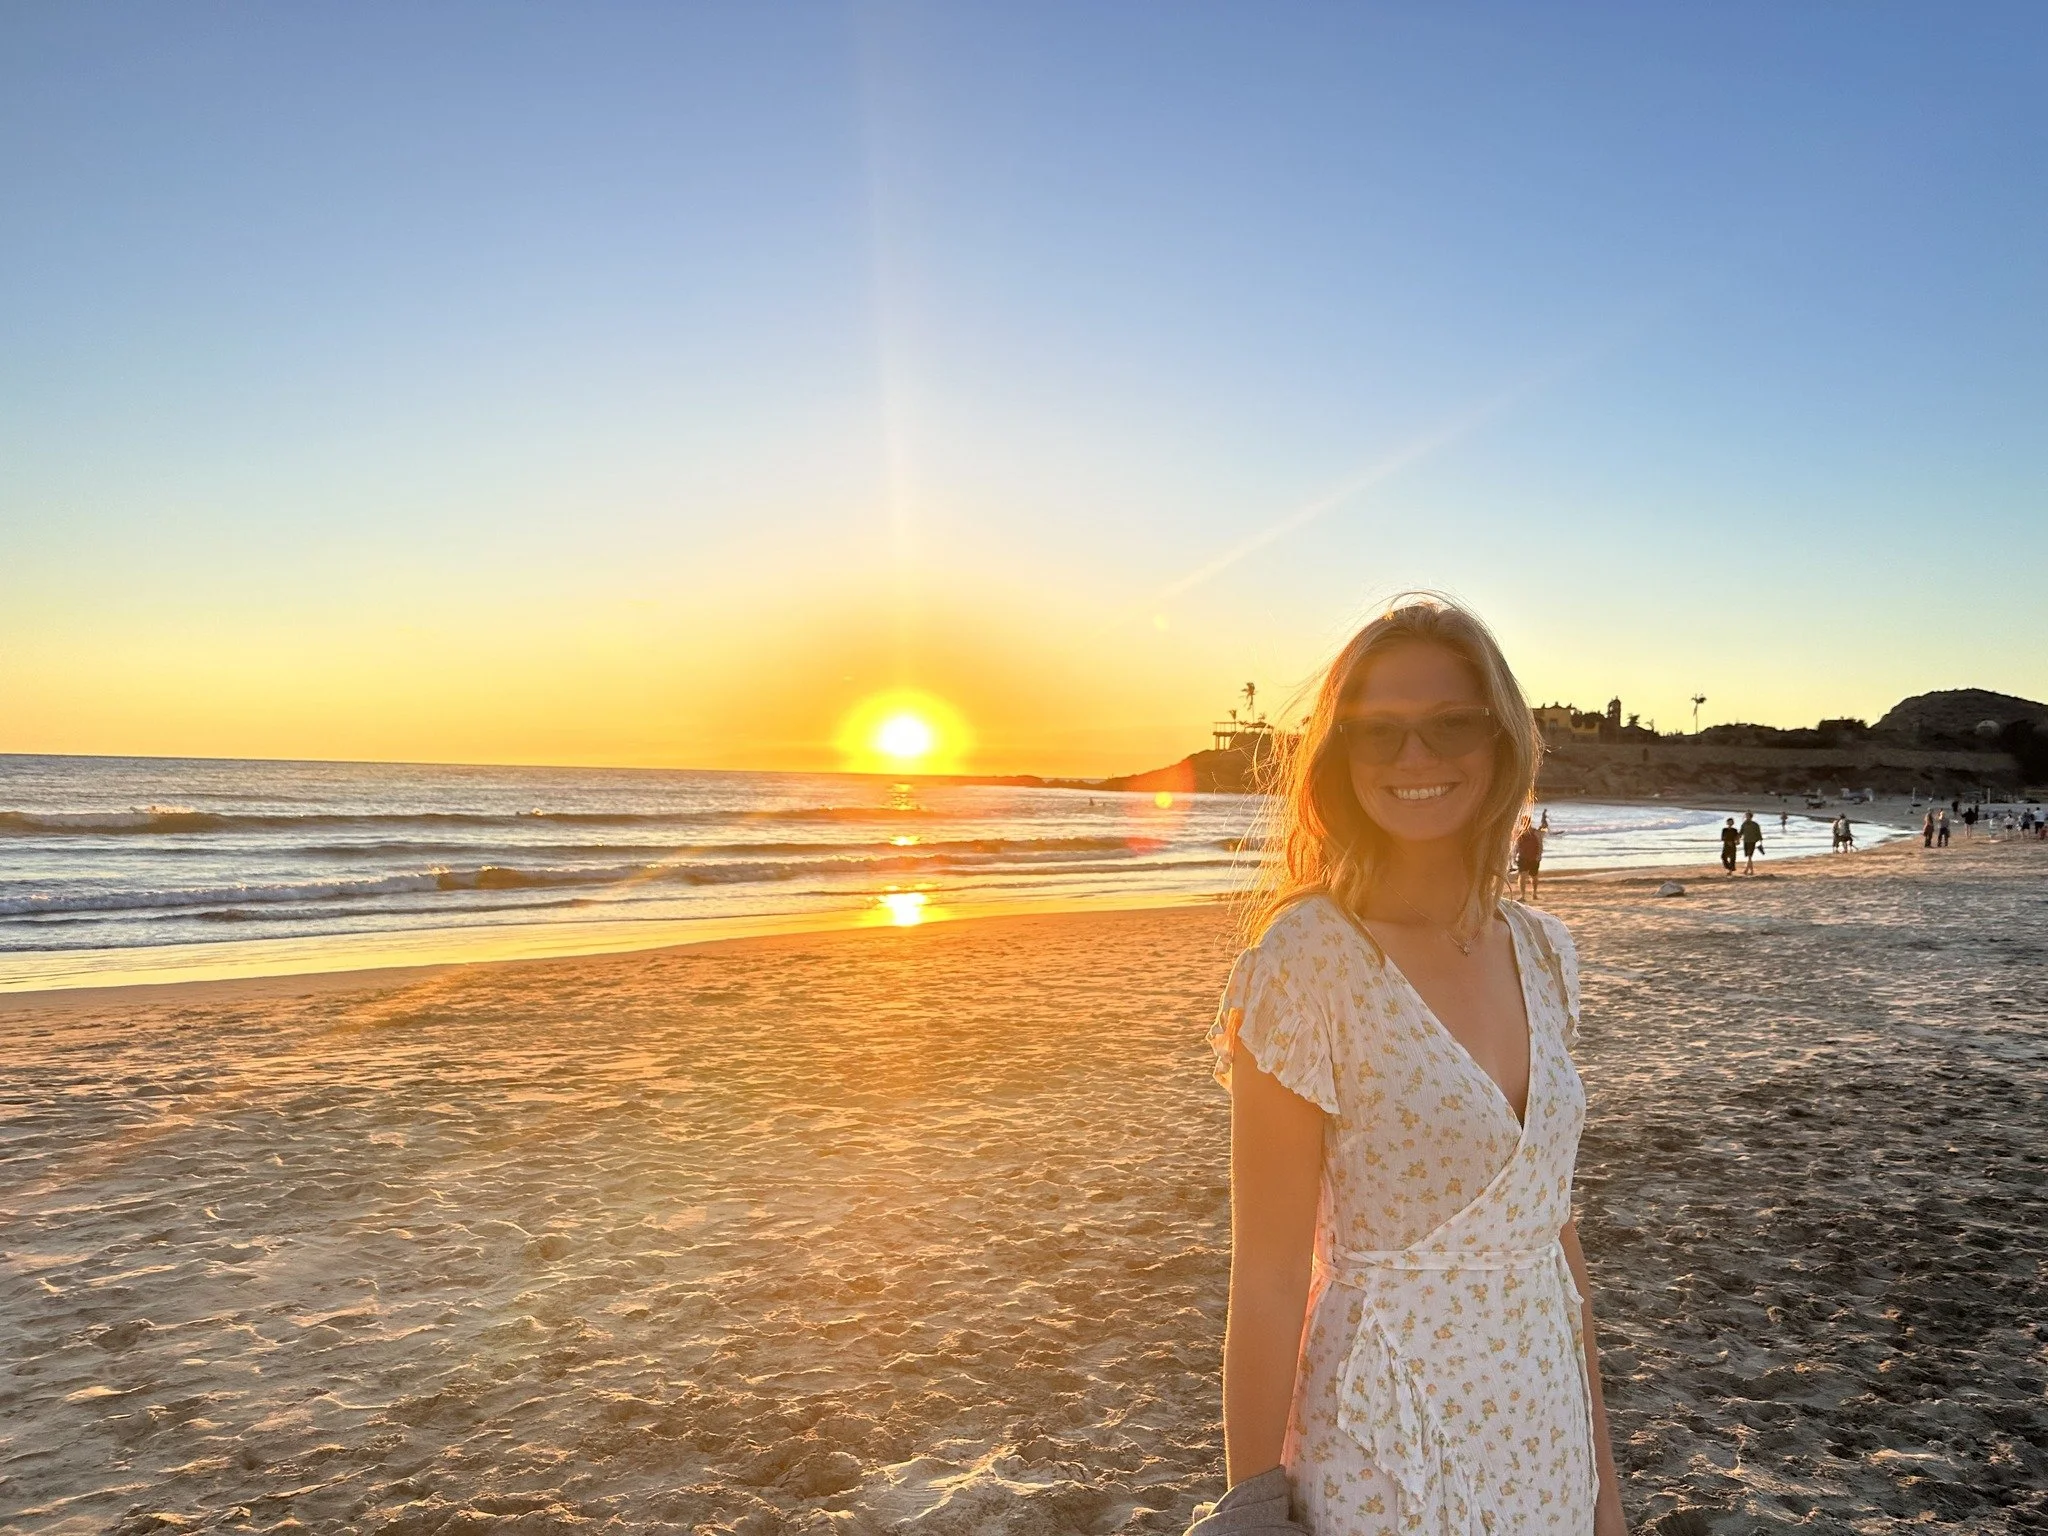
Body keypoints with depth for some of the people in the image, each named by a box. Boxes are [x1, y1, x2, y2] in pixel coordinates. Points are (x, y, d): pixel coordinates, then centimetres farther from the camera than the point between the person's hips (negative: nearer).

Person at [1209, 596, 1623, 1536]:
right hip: (1390, 1451, -6)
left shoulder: (1540, 950, 0)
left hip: (1544, 1432, 6)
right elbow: (1267, 1284, -17)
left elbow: (1553, 1223, 7)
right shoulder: (1308, 958, -20)